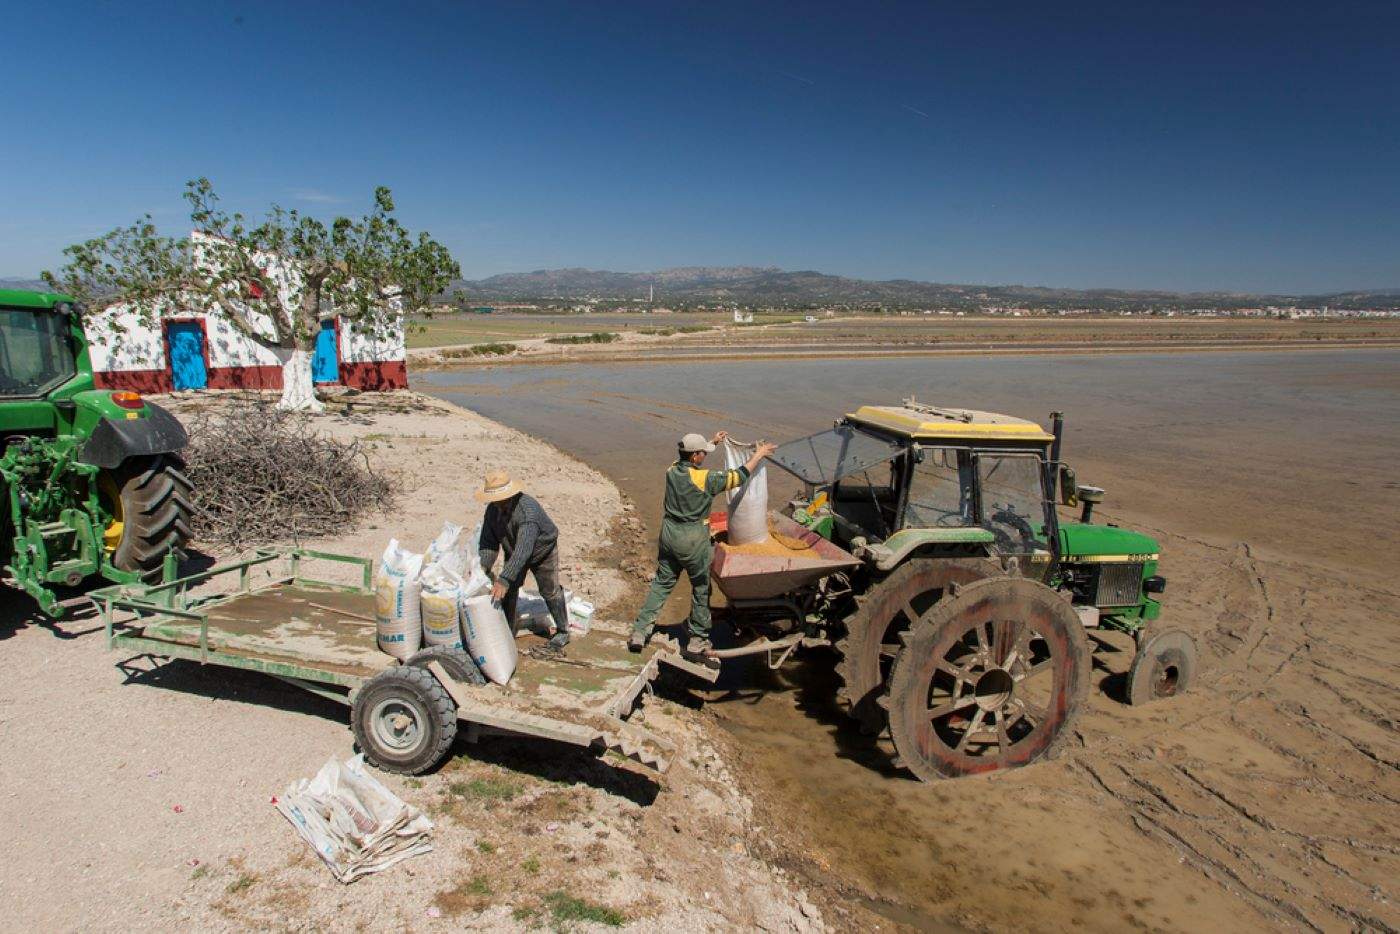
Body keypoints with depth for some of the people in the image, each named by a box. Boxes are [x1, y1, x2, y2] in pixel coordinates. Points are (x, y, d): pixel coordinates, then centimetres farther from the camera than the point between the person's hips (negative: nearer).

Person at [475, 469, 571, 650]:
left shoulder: (527, 510, -43)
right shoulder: (493, 509, -20)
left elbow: (523, 550, -51)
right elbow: (488, 541, -18)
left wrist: (504, 580, -57)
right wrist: (482, 566, -36)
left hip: (542, 551, -5)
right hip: (514, 552, 6)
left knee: (550, 590, 2)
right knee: (508, 590, -1)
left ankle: (562, 631, 20)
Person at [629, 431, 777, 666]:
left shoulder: (672, 470, -2)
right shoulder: (704, 478, -20)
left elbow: (687, 457, 21)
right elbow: (738, 477, -13)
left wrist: (713, 441, 26)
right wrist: (760, 454, -1)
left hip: (668, 533, 6)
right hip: (693, 540, -6)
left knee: (661, 582, 17)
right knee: (701, 589, 10)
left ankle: (639, 633, 16)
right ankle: (696, 643, 18)